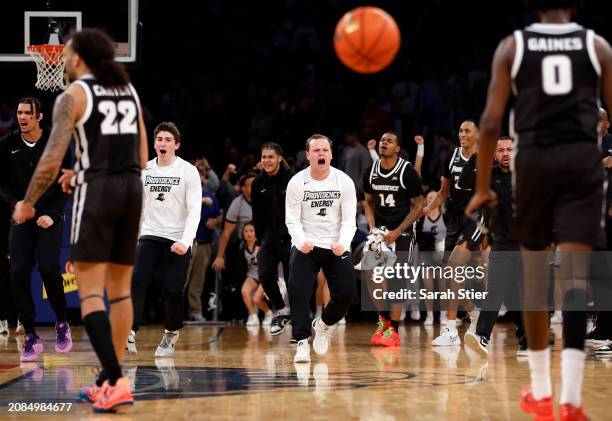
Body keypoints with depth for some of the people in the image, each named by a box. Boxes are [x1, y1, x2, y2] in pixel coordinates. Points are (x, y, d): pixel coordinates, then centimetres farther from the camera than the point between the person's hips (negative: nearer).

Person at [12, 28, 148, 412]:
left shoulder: (74, 94, -4)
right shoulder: (129, 91, 17)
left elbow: (52, 160, -12)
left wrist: (28, 203, 3)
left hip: (97, 192, -7)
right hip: (132, 188, 7)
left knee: (90, 292, -6)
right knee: (119, 288, 12)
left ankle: (116, 383, -18)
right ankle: (110, 380, 17)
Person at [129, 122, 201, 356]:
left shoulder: (188, 171, -5)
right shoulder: (144, 170, 7)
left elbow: (195, 210, -11)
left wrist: (185, 241, -23)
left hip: (178, 241, -3)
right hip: (149, 236, 3)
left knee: (172, 290, -4)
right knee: (136, 280, -18)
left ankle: (171, 335, 21)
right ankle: (129, 333, -25)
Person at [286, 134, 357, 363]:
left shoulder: (344, 182, -5)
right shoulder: (297, 182, -6)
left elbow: (349, 220, -4)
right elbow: (292, 220, -6)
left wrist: (342, 243, -23)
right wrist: (301, 241, -26)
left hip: (337, 246, 1)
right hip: (305, 245, -1)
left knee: (346, 294, -5)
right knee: (298, 292, -18)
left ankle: (323, 325, 26)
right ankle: (302, 342, -7)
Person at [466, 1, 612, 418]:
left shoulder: (513, 45, 5)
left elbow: (492, 121, -1)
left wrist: (483, 187, 6)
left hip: (535, 158, 1)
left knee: (535, 273, 14)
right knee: (575, 274, -6)